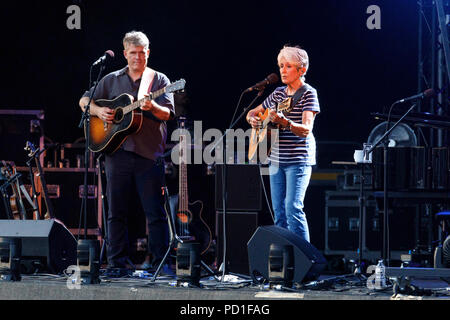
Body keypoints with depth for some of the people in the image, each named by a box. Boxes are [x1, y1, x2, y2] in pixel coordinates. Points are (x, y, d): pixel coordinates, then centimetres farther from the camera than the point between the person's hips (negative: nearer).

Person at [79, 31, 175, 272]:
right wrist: (99, 111, -4)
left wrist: (153, 107, -25)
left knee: (155, 212, -4)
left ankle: (161, 262, 0)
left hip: (149, 154, -2)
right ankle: (117, 261, 10)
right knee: (116, 211, 5)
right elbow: (84, 101, 17)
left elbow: (168, 114, -4)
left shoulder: (159, 80, 7)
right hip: (117, 152, 3)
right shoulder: (112, 80, 14)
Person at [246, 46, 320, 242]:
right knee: (279, 212, 6)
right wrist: (253, 119, 2)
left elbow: (306, 130, -18)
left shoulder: (308, 93, -6)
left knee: (293, 209, -16)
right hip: (276, 159, 7)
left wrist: (285, 122, -36)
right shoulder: (278, 93, 14)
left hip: (298, 160, -7)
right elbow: (252, 113, 26)